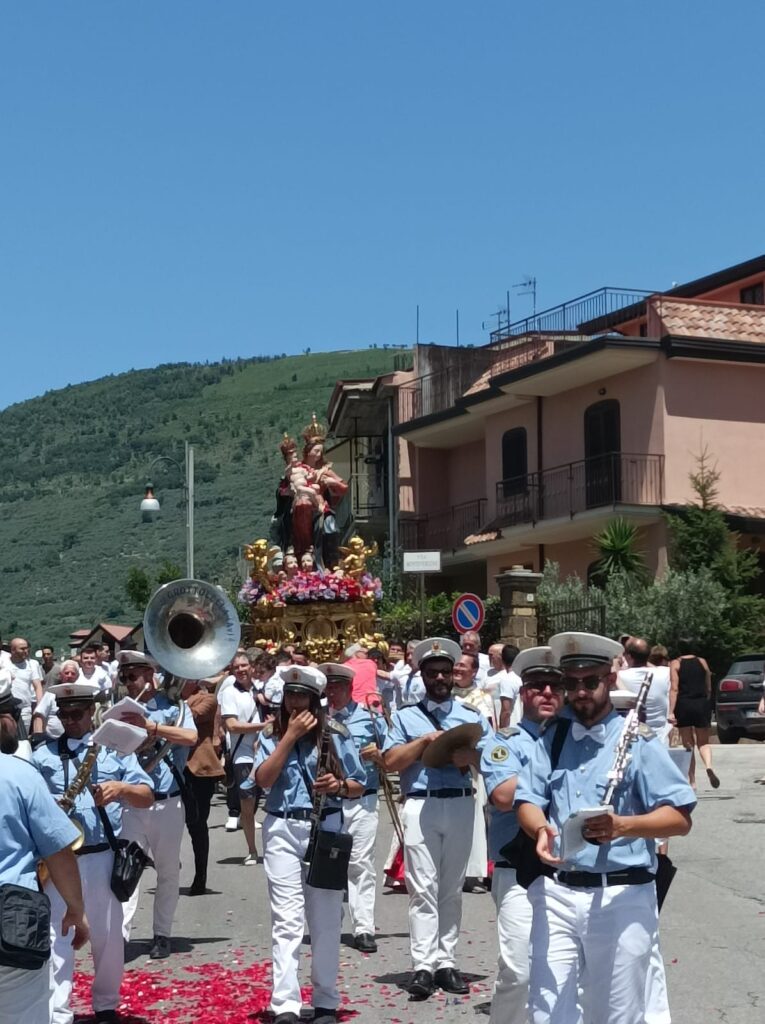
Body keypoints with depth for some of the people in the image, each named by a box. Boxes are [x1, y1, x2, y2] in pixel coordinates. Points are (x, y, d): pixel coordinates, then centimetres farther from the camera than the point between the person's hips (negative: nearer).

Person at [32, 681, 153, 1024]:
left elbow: (147, 796, 2)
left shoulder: (115, 748, 7)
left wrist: (122, 789, -19)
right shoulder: (42, 755, 9)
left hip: (101, 856, 0)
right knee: (55, 937, -5)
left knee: (108, 936, 8)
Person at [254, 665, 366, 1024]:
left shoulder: (336, 735, 3)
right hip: (282, 830, 0)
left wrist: (338, 785, -16)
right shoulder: (271, 736, 6)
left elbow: (359, 786, 6)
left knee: (326, 919, 5)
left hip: (325, 829, 0)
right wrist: (290, 736, -11)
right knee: (286, 920, -5)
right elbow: (263, 779, -10)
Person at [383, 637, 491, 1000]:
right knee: (423, 888, -7)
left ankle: (446, 962, 12)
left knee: (452, 888, 7)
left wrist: (466, 755, -18)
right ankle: (423, 966, -8)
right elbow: (391, 762, -3)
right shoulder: (406, 717, 8)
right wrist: (427, 739, -10)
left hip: (460, 805, 2)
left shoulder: (472, 716, 12)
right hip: (420, 806, -2)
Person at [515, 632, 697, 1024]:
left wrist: (623, 825, -24)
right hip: (555, 894, 3)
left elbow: (680, 817, -6)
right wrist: (540, 828, -18)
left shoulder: (637, 740, -1)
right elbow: (527, 801, 6)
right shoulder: (551, 740, 12)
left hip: (622, 898, -3)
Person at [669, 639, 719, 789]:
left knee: (688, 745, 7)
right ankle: (709, 766, -19)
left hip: (683, 705, -2)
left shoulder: (675, 664, 0)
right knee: (703, 742, 12)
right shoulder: (702, 662, 9)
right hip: (702, 704, 2)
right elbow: (709, 688, 11)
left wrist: (671, 712, -13)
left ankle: (692, 781, 4)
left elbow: (674, 689, -9)